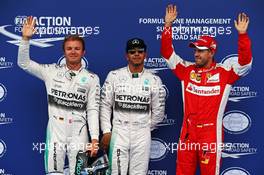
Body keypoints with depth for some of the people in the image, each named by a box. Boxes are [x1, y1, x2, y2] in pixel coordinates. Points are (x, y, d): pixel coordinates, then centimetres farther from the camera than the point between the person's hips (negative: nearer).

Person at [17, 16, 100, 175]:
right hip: (55, 132, 1)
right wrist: (26, 38, -9)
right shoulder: (52, 71, 4)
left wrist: (95, 138, -8)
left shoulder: (92, 78, 1)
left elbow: (93, 110, -1)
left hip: (78, 134, 0)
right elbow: (24, 63, 3)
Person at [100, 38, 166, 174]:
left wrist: (146, 128, 12)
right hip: (119, 132, 0)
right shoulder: (114, 76, 2)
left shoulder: (154, 80, 3)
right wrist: (106, 131, -2)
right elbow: (105, 105, 3)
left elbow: (158, 111, 10)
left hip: (142, 135, 1)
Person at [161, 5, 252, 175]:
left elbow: (245, 62, -14)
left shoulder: (224, 72, -3)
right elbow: (167, 52, 5)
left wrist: (242, 34, -23)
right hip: (187, 132, 3)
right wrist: (168, 24, -3)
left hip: (211, 134, -3)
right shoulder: (187, 70, 5)